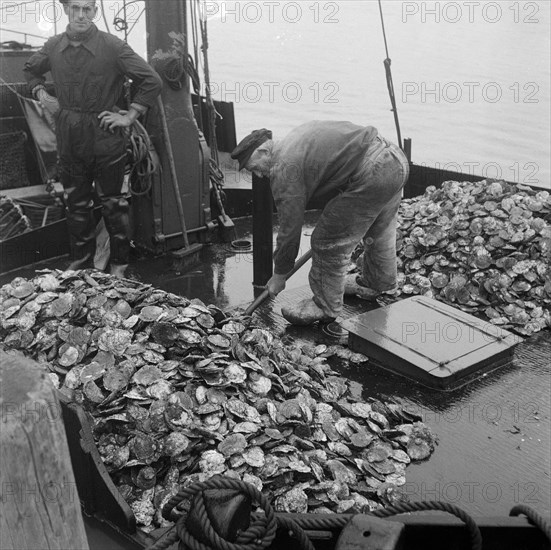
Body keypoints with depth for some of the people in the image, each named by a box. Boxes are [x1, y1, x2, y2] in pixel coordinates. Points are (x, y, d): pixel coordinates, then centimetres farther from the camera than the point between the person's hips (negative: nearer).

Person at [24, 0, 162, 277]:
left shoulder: (112, 46, -11)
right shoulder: (53, 46, 4)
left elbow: (152, 81, -11)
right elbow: (31, 70, 25)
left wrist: (129, 117, -12)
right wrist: (41, 94, 8)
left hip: (105, 138, -4)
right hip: (68, 138, 5)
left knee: (112, 203, 5)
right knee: (76, 203, 13)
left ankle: (119, 263, 18)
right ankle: (80, 260, 28)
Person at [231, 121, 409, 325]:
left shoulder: (283, 169, -9)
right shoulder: (297, 137, 18)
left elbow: (290, 228, -5)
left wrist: (279, 275, 6)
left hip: (373, 174, -10)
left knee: (330, 242, 1)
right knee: (379, 231, 30)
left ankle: (326, 307, 16)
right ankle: (377, 283, 52)